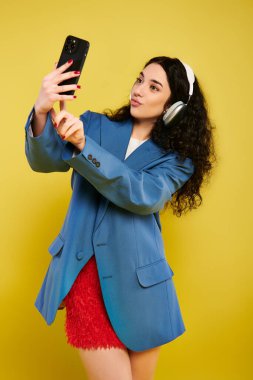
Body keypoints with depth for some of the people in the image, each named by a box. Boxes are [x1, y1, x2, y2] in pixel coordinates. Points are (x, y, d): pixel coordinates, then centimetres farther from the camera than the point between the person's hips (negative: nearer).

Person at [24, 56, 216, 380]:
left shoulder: (177, 157, 1)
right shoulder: (95, 125, 5)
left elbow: (145, 196, -20)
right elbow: (44, 161, -9)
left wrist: (82, 145, -30)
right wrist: (41, 113, -30)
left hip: (136, 280, 1)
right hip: (84, 272, 0)